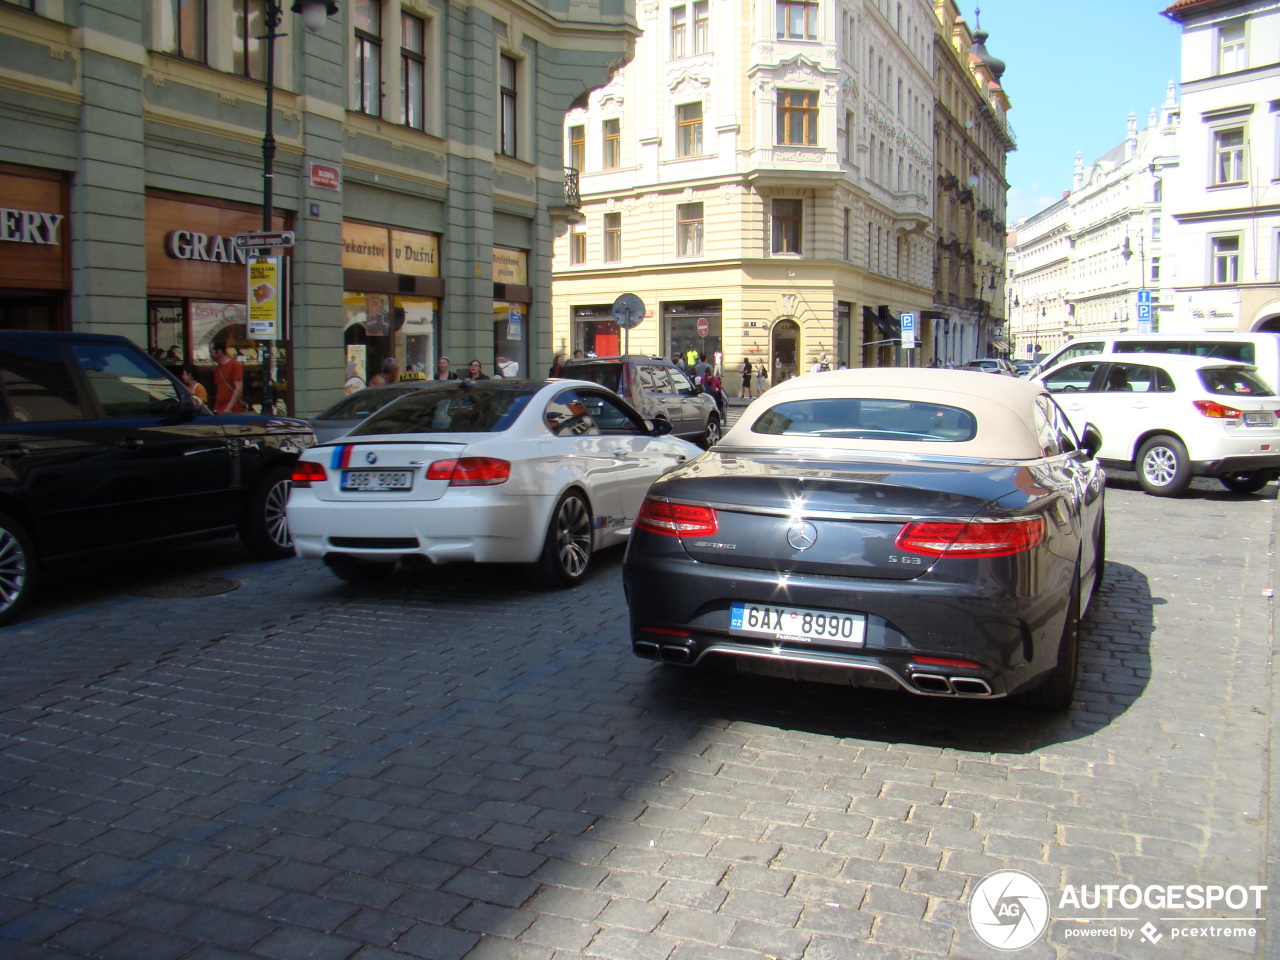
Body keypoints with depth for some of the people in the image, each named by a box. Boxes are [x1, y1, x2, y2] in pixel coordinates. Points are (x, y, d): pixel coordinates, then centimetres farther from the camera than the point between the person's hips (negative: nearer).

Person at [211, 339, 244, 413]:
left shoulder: (235, 365, -5)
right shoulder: (216, 369, 16)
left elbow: (239, 388, -13)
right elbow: (217, 390, 17)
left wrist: (228, 408, -19)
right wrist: (216, 409, 6)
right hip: (219, 411, 6)